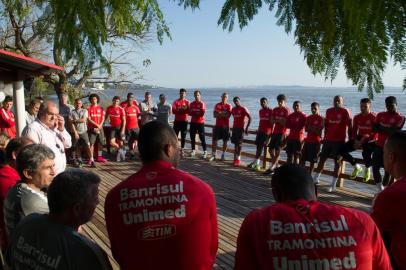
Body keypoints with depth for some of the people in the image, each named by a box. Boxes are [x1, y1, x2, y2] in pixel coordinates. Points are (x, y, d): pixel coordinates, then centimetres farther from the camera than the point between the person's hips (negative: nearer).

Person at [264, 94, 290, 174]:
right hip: (275, 132, 7)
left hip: (282, 133, -6)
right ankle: (275, 165, 23)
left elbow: (286, 123, -10)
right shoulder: (275, 110, 11)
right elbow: (272, 121, 6)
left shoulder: (286, 111, -6)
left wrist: (277, 121, -7)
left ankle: (272, 168, 1)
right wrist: (280, 121, -11)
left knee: (277, 151, -4)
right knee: (271, 149, 8)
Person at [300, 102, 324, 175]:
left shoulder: (321, 119, -5)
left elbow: (319, 132, -9)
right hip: (308, 140, 5)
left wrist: (310, 128, -9)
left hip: (316, 142, -5)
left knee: (312, 161, 1)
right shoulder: (309, 118, 11)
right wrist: (313, 128, -10)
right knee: (302, 158, 3)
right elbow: (306, 129, 7)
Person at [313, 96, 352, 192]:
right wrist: (325, 137, 15)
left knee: (337, 162, 1)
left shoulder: (345, 112, -6)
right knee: (322, 158, 10)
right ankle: (315, 179, 21)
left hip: (339, 141, -5)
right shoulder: (329, 111, 10)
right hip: (328, 139, 5)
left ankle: (333, 185, 4)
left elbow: (349, 127, -6)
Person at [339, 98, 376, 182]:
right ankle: (356, 167, 9)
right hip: (359, 139, 6)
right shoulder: (357, 117, 6)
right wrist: (355, 140, -9)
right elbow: (354, 130, 9)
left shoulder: (374, 117, -12)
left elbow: (375, 134, -15)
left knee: (366, 153, -38)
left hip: (370, 141, -6)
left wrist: (363, 141, -21)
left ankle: (367, 169, 0)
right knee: (342, 150, -13)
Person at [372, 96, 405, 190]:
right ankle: (381, 189, 18)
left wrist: (381, 128, -9)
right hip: (379, 146, 5)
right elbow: (375, 128, -1)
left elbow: (394, 131, -16)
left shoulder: (400, 118, -5)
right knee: (375, 168, 3)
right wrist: (387, 129, -14)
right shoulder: (381, 115, 9)